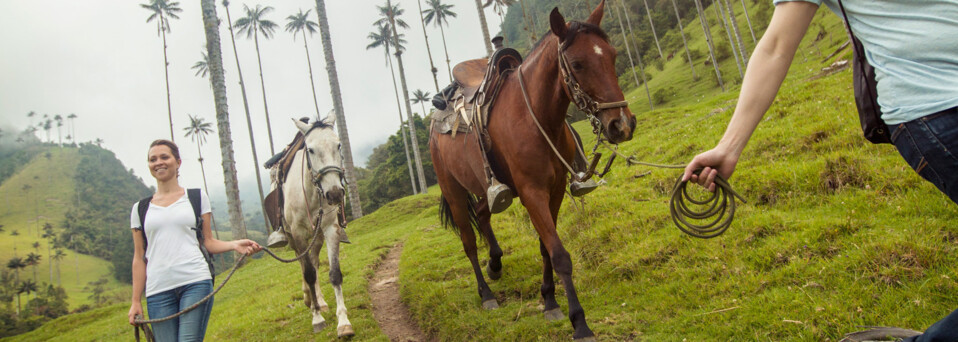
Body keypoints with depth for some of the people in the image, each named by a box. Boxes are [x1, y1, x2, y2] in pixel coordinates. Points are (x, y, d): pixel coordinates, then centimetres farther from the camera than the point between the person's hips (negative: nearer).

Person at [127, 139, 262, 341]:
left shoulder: (197, 198, 11)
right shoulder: (140, 209, 14)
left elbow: (208, 242, 10)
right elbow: (139, 258, 14)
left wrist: (234, 245, -10)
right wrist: (135, 301, 10)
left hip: (195, 281, -2)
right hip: (158, 289, 2)